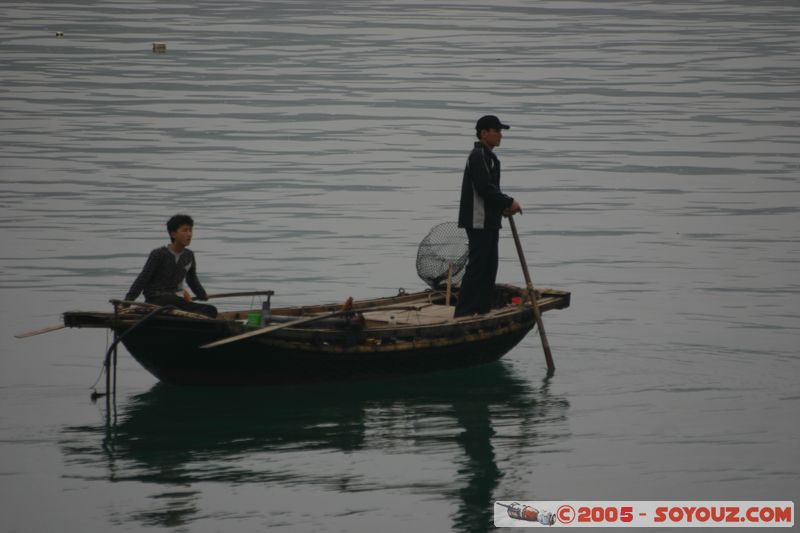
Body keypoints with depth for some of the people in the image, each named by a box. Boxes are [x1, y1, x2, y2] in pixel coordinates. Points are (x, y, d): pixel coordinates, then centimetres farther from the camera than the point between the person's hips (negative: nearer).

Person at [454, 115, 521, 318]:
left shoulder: (488, 156, 19)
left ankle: (483, 310, 19)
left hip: (489, 222, 11)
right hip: (479, 222, -11)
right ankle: (463, 312, -12)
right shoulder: (478, 156, -14)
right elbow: (485, 188, -23)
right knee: (477, 265, -11)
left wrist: (502, 207, 9)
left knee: (490, 265, 13)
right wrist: (508, 202, -14)